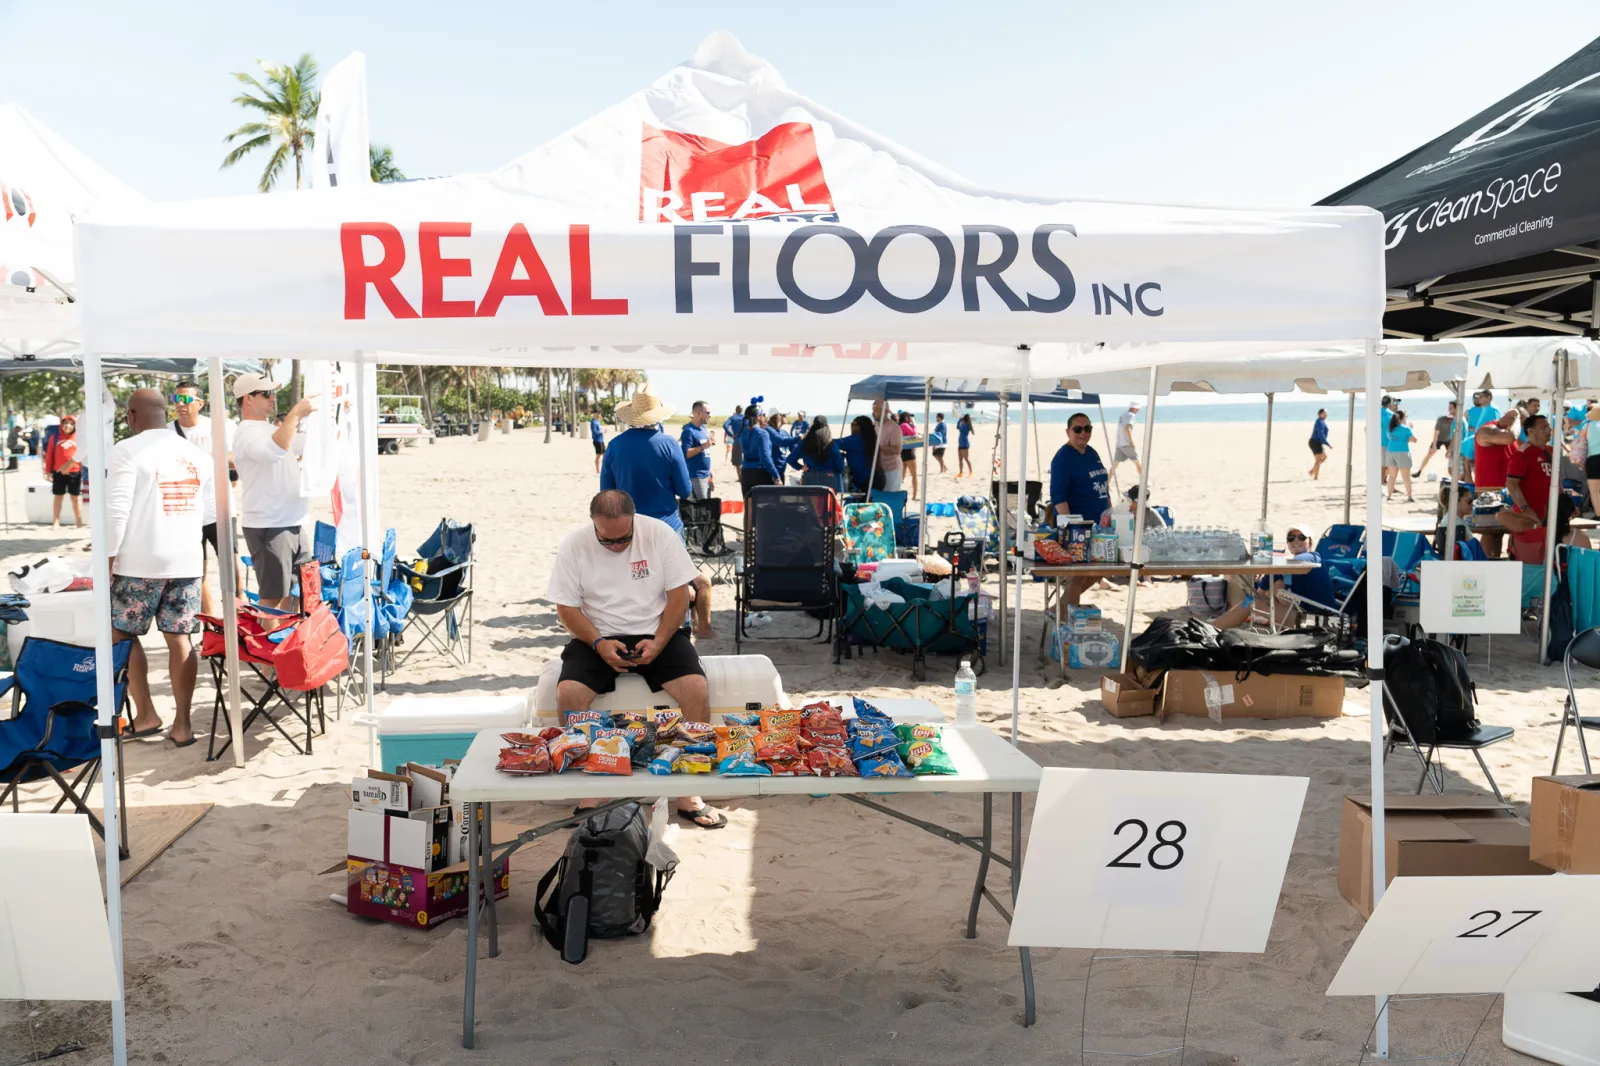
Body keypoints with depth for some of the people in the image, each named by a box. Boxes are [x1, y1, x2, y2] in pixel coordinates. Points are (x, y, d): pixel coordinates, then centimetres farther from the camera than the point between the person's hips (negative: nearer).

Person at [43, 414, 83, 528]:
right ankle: (56, 522, 11)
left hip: (75, 472, -1)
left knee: (75, 497, 7)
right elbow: (49, 455, 4)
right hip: (58, 472, 1)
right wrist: (48, 471, 0)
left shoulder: (78, 438, 2)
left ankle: (79, 522, 14)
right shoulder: (55, 438, 4)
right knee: (58, 497, 6)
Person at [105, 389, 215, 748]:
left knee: (122, 634, 13)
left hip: (140, 562, -4)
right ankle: (182, 724, 7)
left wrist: (107, 558, -5)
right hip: (187, 561, 4)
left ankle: (145, 714, 13)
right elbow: (211, 511, 14)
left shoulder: (127, 451, -7)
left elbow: (116, 511, -12)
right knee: (180, 638, 6)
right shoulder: (197, 454, 8)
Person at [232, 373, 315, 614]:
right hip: (267, 527, -9)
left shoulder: (272, 429, 17)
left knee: (297, 589, 15)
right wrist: (296, 413, -29)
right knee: (273, 596, -7)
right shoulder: (247, 432, -12)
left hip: (293, 523, 9)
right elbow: (274, 451, -33)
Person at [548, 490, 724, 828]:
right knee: (568, 693, -27)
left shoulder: (660, 534, -7)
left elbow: (679, 595, -5)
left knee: (697, 689, -25)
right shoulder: (574, 544, -6)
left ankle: (689, 794, -12)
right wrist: (599, 644, -19)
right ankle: (589, 795, -12)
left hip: (656, 634, 0)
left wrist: (658, 643, -18)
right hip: (598, 637, 0)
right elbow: (566, 607, -3)